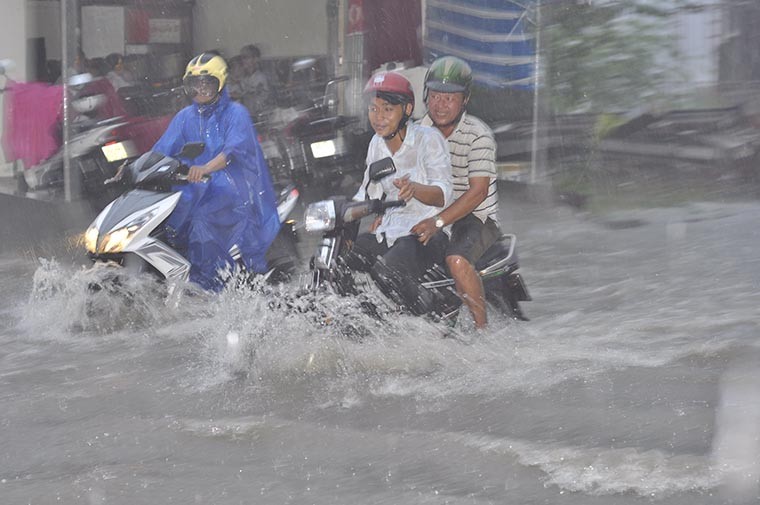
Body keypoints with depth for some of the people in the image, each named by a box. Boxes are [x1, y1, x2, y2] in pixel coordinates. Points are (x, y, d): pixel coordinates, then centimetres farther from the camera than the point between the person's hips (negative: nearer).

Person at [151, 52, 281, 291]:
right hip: (197, 189, 6)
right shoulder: (185, 117, 16)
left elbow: (234, 150, -20)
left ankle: (207, 286, -33)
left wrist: (206, 168, -39)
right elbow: (161, 150, 11)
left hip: (232, 187, -6)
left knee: (201, 219, -33)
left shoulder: (235, 113, -2)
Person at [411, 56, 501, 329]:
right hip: (431, 216, 7)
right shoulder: (421, 130, 4)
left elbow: (478, 191, -23)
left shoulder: (478, 135, -16)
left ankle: (483, 329, -23)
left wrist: (438, 222, -34)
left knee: (456, 259, -35)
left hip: (477, 217, -7)